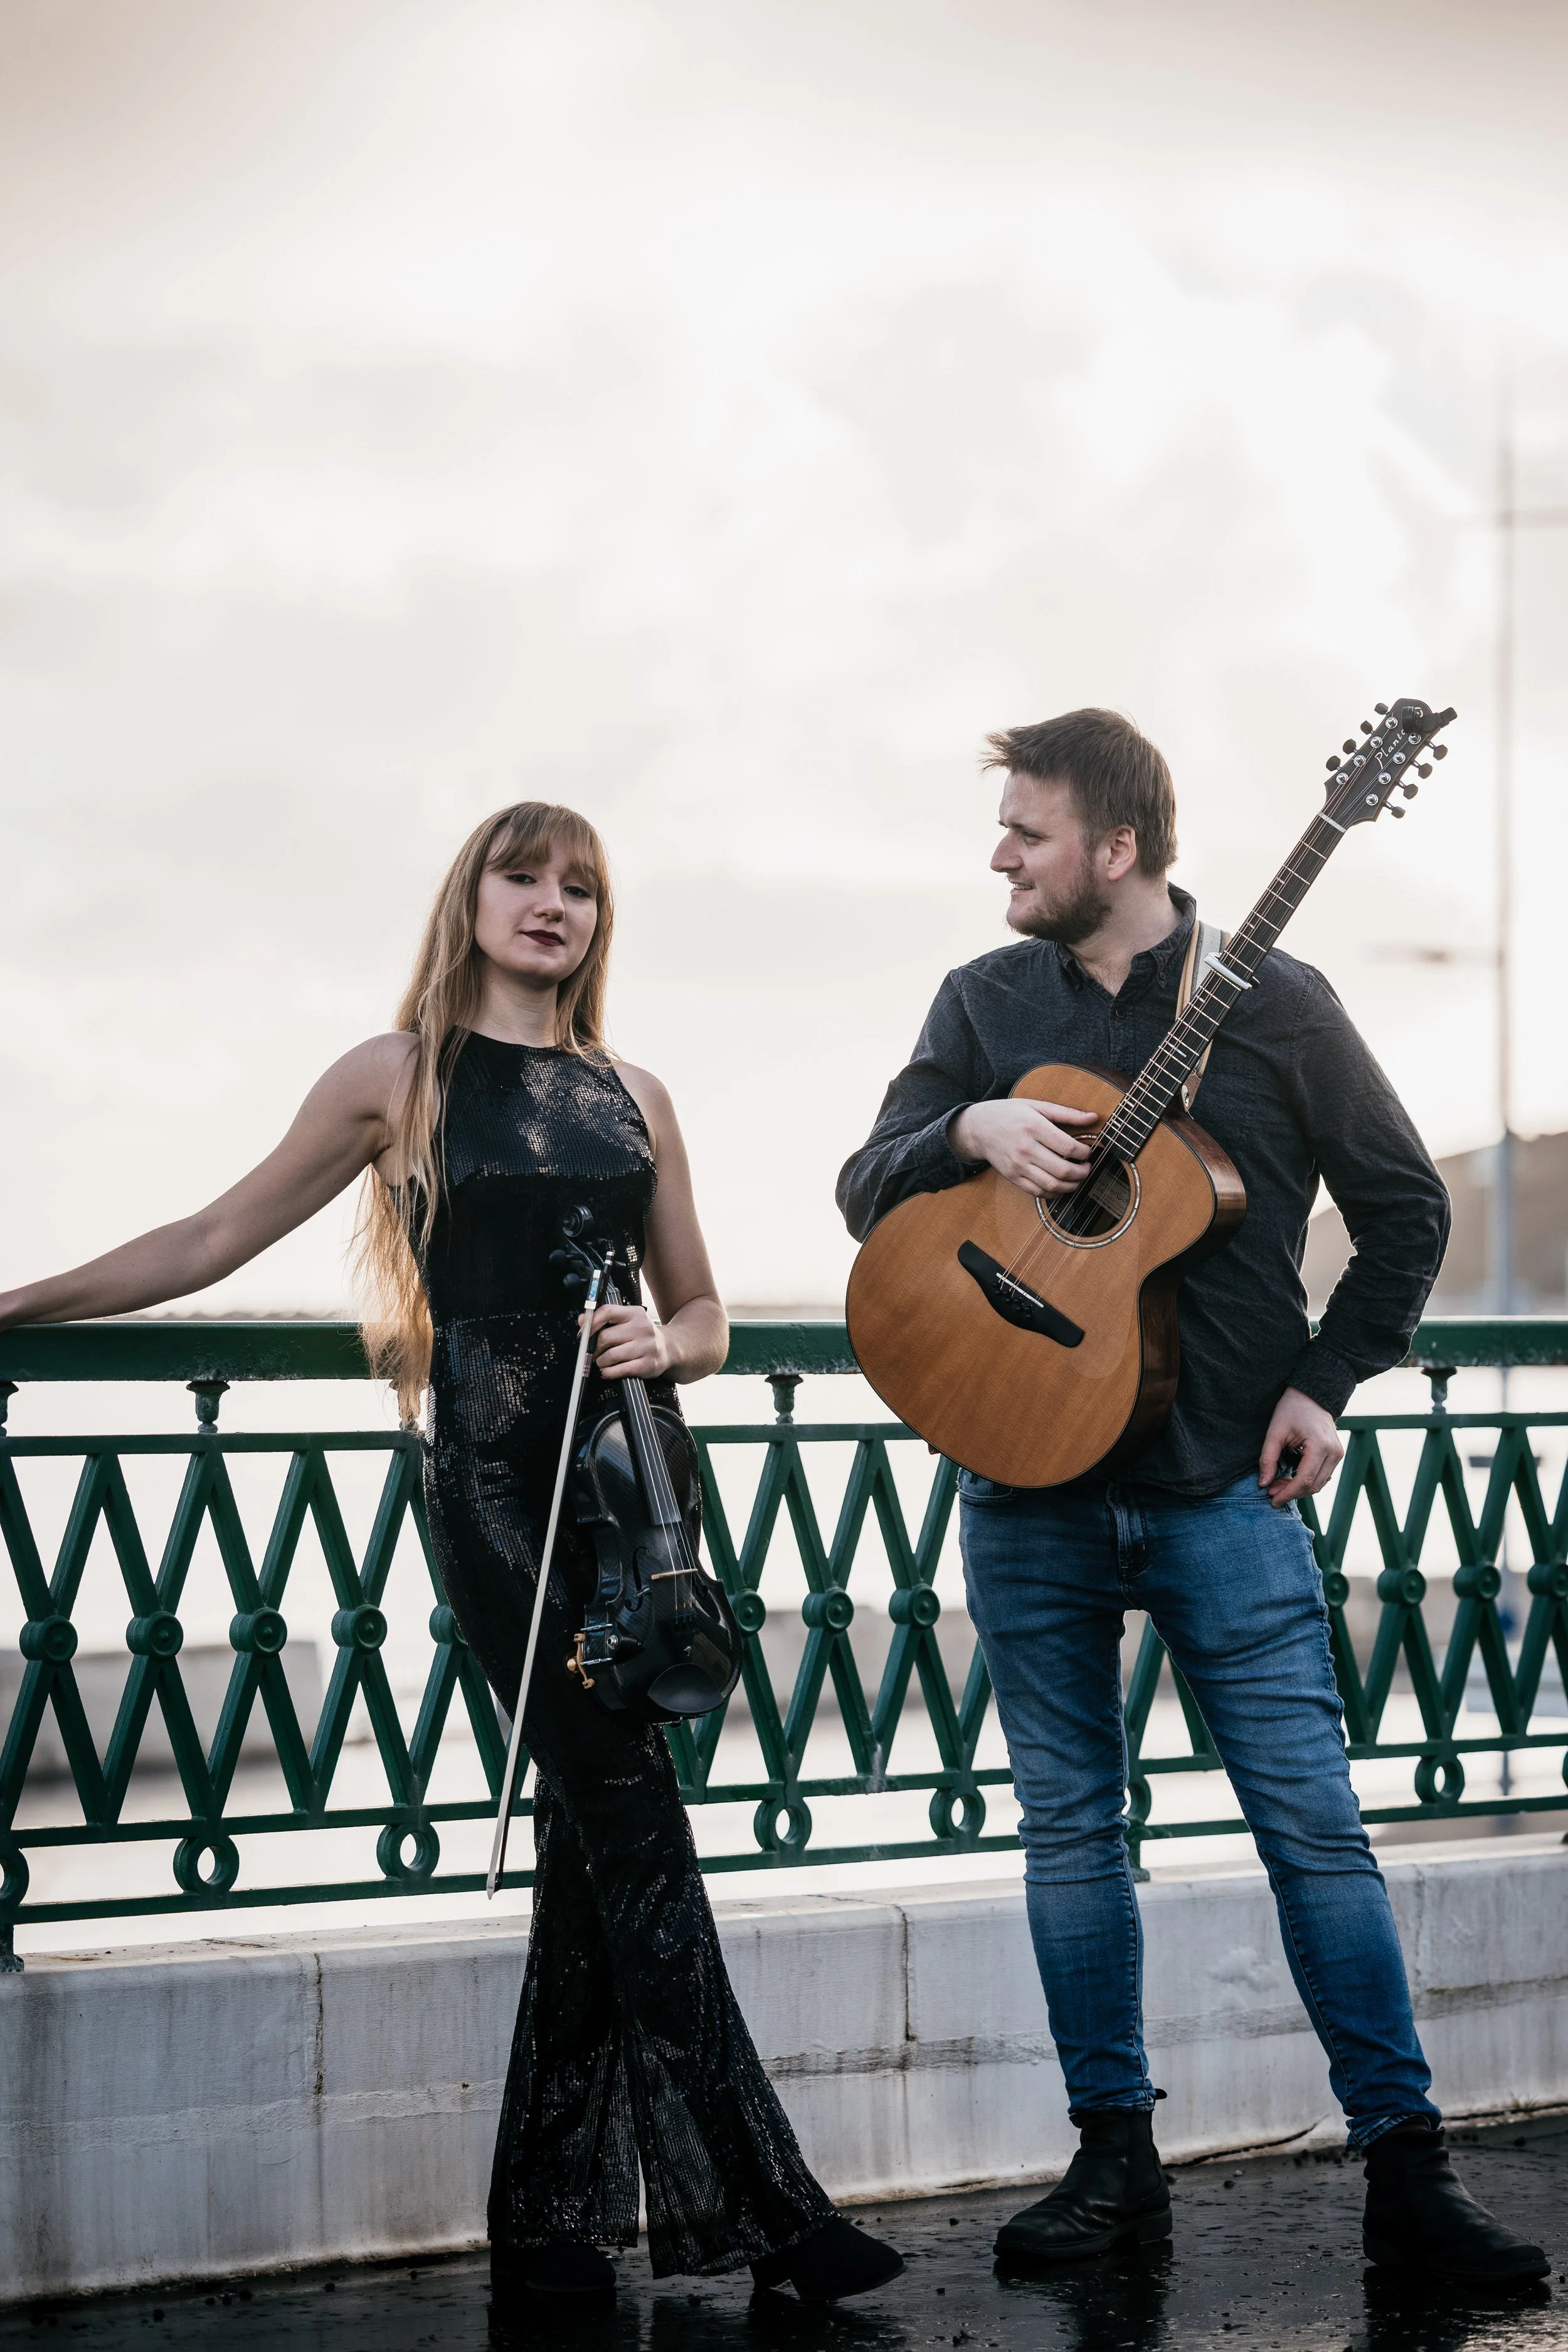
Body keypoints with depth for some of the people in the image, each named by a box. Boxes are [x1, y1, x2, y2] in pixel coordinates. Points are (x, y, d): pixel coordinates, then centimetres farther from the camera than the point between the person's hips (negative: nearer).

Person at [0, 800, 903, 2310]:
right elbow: (214, 1240, 10)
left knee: (591, 1841, 4)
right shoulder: (399, 1079, 5)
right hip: (497, 1479, -4)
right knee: (635, 1831, -9)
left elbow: (703, 1313, 20)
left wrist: (663, 1345, -3)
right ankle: (754, 2208, -9)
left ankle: (549, 2217, 11)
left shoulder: (631, 1098, 15)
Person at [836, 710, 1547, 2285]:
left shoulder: (1274, 1005, -1)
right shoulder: (988, 1002, 8)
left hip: (1224, 1490, -3)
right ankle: (1116, 2159, 17)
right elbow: (865, 1195, 5)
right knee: (1069, 1827, 8)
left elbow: (1406, 1208, 5)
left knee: (1315, 1823, -5)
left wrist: (1326, 1383, -4)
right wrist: (971, 1131, -15)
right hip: (1028, 1489, 3)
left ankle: (1405, 2171, -1)